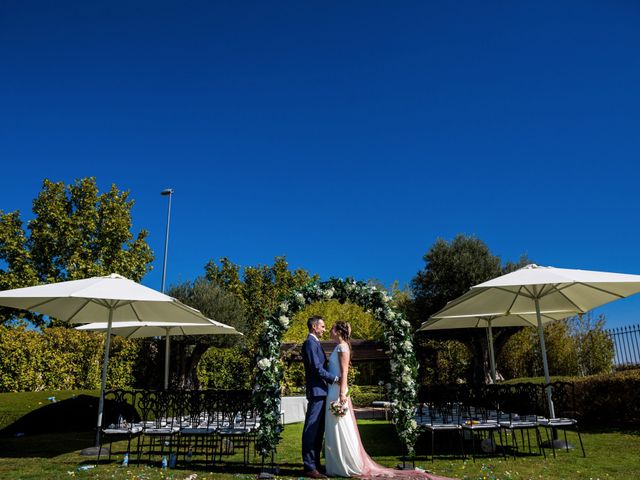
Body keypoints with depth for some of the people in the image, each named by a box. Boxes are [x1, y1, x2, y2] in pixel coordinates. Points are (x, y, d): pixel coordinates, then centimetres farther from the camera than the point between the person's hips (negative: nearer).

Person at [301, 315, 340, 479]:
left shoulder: (315, 343, 19)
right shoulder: (310, 343, -12)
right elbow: (317, 368, -18)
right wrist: (335, 378, -12)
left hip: (321, 391, 10)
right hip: (316, 391, -10)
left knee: (319, 430, 14)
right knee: (311, 430, -6)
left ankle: (315, 463, 21)